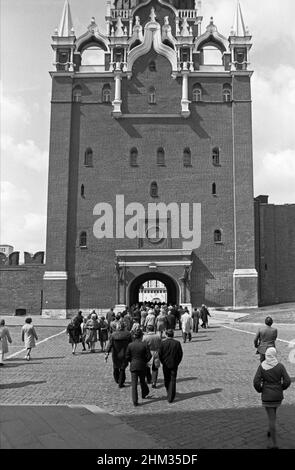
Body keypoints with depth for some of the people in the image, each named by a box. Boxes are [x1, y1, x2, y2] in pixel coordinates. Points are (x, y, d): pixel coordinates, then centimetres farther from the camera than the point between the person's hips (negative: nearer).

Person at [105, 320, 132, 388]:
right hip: (124, 355, -1)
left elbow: (110, 344, -17)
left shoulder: (113, 334, -11)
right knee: (122, 369, 9)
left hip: (115, 355, 1)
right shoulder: (128, 334, -10)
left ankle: (117, 380, 41)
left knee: (115, 368, 21)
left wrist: (107, 353, -20)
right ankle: (120, 383, 10)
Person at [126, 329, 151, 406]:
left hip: (133, 366, 0)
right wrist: (145, 361, 8)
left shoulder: (130, 345, -7)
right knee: (142, 381, 22)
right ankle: (144, 394, 41)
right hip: (142, 366, 0)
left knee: (134, 384, 4)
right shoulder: (144, 345, -10)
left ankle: (135, 401, 2)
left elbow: (127, 356, -3)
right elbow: (149, 356, -9)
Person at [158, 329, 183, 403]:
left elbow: (160, 354, -6)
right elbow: (180, 354, -3)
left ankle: (169, 393, 35)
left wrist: (163, 362, 9)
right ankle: (170, 397, 1)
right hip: (174, 365, 0)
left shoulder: (163, 343, -11)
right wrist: (177, 362, 9)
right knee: (173, 380, 5)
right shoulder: (177, 343, -8)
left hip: (166, 364, 0)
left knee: (166, 380, 18)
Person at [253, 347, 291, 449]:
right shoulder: (280, 366, -11)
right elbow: (287, 381, -13)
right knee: (273, 410, 32)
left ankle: (274, 444, 2)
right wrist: (281, 388, 7)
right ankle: (270, 431, 43)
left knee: (271, 419, 4)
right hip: (278, 395, 2)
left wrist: (260, 390, 4)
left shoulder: (261, 366, -12)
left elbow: (256, 382, -16)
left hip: (267, 395, -2)